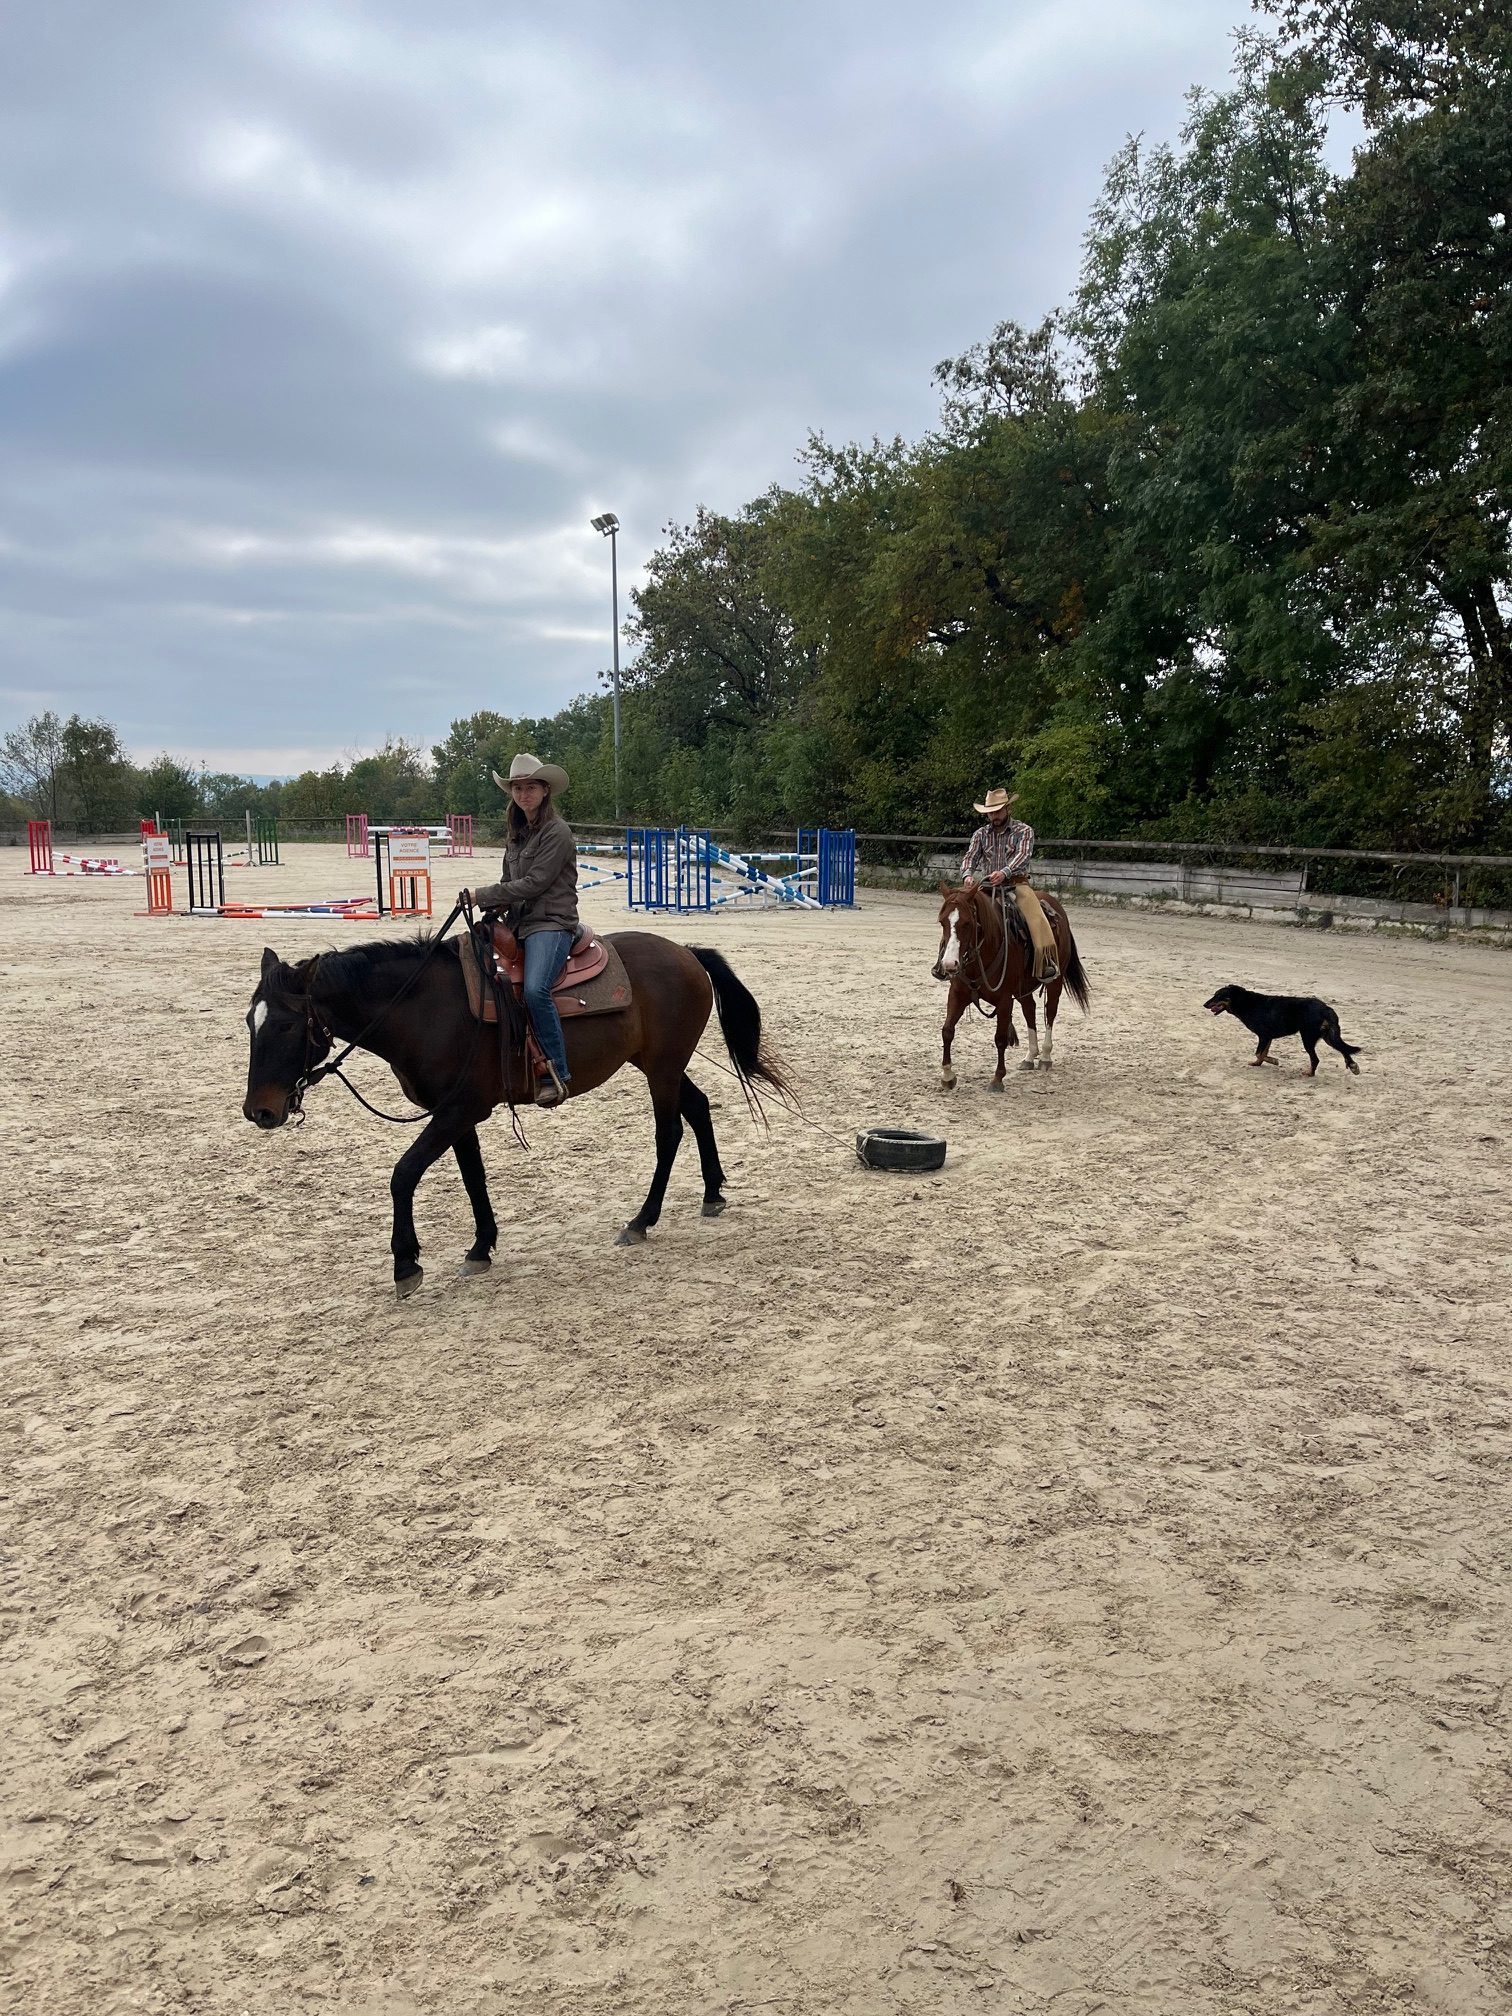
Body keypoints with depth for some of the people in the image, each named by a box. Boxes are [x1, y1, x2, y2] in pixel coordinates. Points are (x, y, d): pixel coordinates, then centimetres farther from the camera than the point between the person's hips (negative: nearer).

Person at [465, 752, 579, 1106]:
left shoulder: (557, 832, -9)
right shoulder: (516, 834, 17)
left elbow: (534, 883, -16)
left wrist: (483, 896, -12)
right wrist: (496, 906, 1)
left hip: (550, 924, -9)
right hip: (517, 924, 9)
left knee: (535, 990, -31)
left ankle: (557, 1073, -25)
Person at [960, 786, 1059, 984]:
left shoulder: (1024, 831, 1)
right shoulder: (981, 834, 12)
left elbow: (1023, 855, -16)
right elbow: (971, 856, -1)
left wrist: (1004, 872, -36)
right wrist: (967, 875, -26)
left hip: (1016, 883, -4)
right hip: (987, 886, 4)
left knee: (1035, 916, -29)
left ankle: (1046, 965, -35)